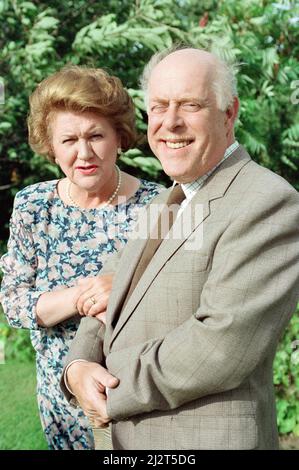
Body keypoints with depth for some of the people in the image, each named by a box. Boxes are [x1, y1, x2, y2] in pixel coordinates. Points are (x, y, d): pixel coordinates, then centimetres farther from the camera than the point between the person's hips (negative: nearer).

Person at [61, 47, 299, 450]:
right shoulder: (165, 203, 11)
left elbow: (223, 345, -25)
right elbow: (114, 304, 11)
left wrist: (112, 392, -16)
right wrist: (78, 368, -9)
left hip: (209, 437, -7)